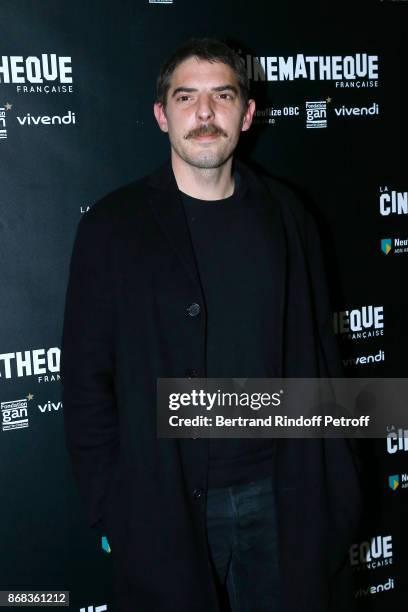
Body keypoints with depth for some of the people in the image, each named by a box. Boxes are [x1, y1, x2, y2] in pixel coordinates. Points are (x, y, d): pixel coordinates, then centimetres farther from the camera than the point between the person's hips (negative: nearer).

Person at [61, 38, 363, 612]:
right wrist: (111, 505, -6)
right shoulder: (113, 225, -7)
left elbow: (318, 351, 6)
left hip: (281, 494, 3)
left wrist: (334, 485, 4)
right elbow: (86, 380, -5)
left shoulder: (286, 216, 2)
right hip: (166, 506, -2)